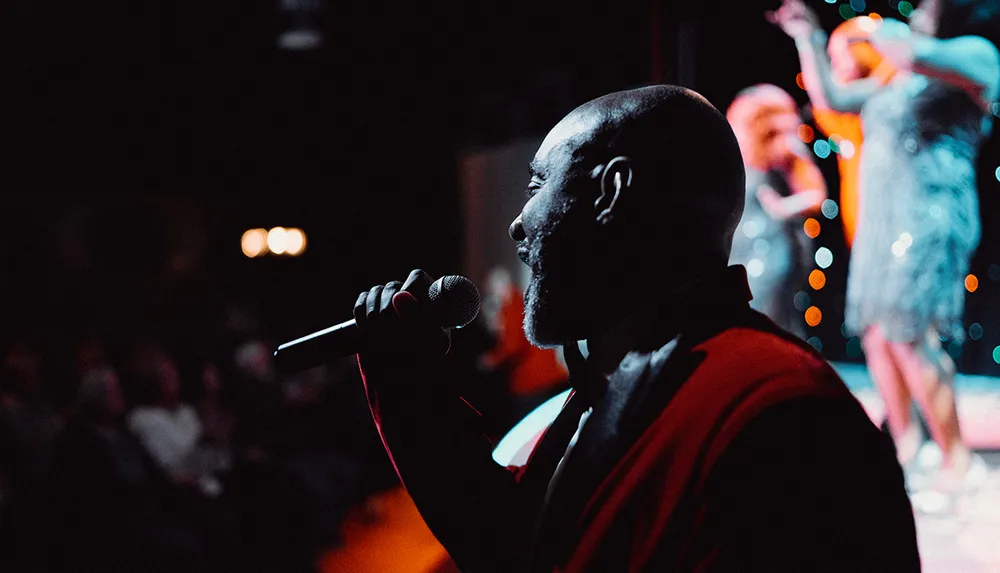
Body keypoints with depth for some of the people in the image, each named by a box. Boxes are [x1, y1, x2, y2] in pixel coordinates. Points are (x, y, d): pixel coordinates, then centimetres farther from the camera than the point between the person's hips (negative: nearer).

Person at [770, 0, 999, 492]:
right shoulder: (900, 81, 22)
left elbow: (910, 53, -22)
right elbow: (832, 96, 30)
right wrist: (810, 39, 26)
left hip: (929, 220, -9)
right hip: (879, 221, 9)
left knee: (910, 339, -16)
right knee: (877, 335, 8)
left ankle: (957, 460, -9)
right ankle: (902, 438, 21)